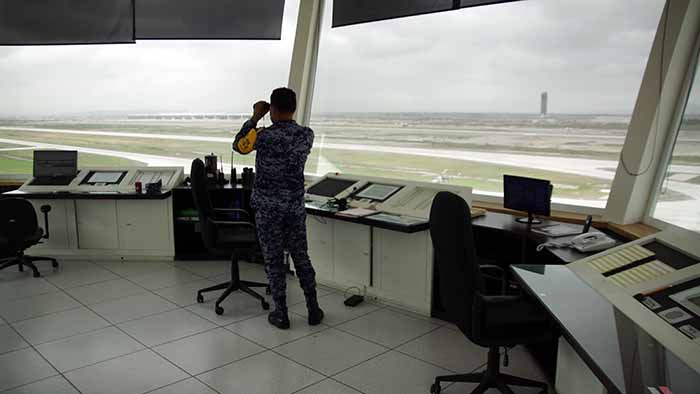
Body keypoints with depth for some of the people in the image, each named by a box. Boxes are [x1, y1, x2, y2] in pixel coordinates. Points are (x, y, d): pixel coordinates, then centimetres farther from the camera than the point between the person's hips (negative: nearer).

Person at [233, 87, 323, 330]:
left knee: (274, 261, 7)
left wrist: (255, 118, 6)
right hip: (295, 206, 4)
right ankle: (313, 310, 21)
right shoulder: (307, 135, -4)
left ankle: (281, 315, 15)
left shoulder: (265, 136, -15)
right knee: (301, 258, 15)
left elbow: (238, 146, 3)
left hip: (268, 207, -3)